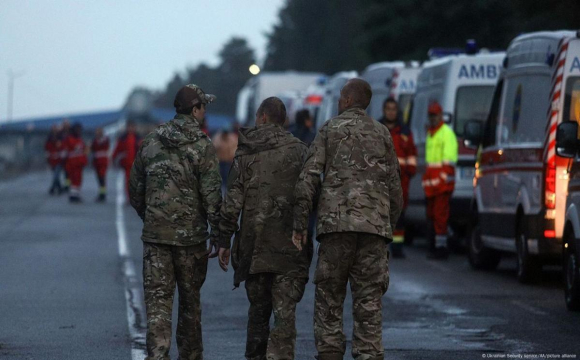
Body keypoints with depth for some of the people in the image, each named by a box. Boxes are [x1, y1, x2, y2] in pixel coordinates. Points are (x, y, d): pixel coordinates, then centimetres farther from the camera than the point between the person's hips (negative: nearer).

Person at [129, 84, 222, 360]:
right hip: (190, 234, -2)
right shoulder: (201, 145, -8)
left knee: (157, 299, -1)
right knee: (190, 300, 13)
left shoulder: (151, 142, 5)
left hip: (155, 234, 2)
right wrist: (217, 233, -2)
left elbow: (135, 191, 12)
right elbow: (212, 195, -11)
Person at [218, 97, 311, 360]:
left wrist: (224, 241, 5)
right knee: (285, 311, -4)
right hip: (289, 246, -2)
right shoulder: (298, 150, 0)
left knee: (258, 309, 15)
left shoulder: (245, 153, 3)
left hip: (254, 245, 2)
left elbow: (232, 201, 0)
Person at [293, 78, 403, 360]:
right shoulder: (382, 134, 14)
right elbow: (394, 189, 12)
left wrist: (300, 225, 1)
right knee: (369, 302, 2)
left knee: (328, 297, 5)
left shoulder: (330, 130, 7)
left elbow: (307, 179, -2)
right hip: (375, 226, 2)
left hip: (336, 223, -2)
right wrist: (389, 226, 21)